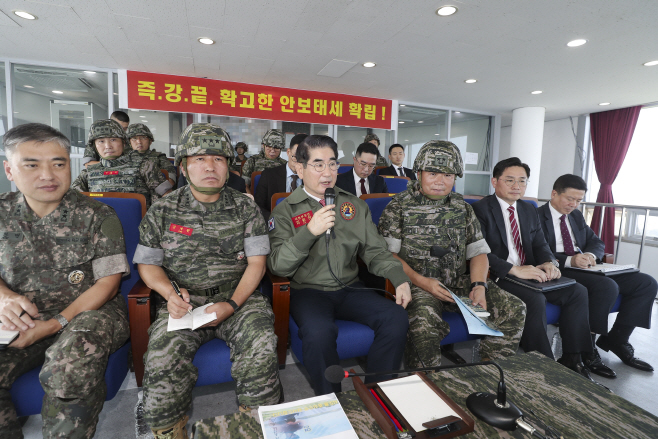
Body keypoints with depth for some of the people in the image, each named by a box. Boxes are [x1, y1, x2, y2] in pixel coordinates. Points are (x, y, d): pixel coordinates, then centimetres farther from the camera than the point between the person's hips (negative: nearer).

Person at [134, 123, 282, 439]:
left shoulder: (246, 208, 5)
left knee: (261, 347, -26)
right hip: (184, 303, 1)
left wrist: (232, 304, -13)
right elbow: (147, 264, 11)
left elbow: (256, 263, 1)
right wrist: (170, 293, -10)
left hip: (238, 297, 0)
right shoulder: (162, 211, 7)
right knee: (162, 359, -26)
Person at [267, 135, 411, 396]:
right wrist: (310, 231, -22)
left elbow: (375, 251, 11)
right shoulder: (286, 211, 0)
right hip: (308, 290, -3)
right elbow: (277, 266, -10)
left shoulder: (355, 206, 12)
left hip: (349, 288, 4)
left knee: (396, 318, -18)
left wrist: (400, 280, -7)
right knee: (319, 332, -33)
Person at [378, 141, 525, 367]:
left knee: (514, 308, -9)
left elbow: (478, 252, 12)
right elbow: (388, 254, -6)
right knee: (424, 321, -34)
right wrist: (421, 282, -17)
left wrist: (479, 285, -6)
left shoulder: (462, 208, 13)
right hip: (417, 284, -5)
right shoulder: (399, 206, -1)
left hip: (458, 282, 5)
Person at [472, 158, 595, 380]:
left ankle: (572, 359, 5)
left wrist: (549, 262, -9)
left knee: (578, 291, -4)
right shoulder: (481, 209, -9)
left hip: (528, 274, 8)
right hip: (497, 278, -8)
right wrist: (515, 270, -27)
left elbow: (540, 244, 14)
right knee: (535, 299, -29)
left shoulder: (529, 210, 17)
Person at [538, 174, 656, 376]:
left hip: (584, 268, 9)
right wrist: (569, 261, -28)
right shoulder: (537, 216, -7)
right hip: (559, 272, -9)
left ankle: (615, 340, 5)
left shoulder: (576, 215, 21)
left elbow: (597, 242, 18)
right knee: (607, 286, -32)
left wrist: (591, 255, -5)